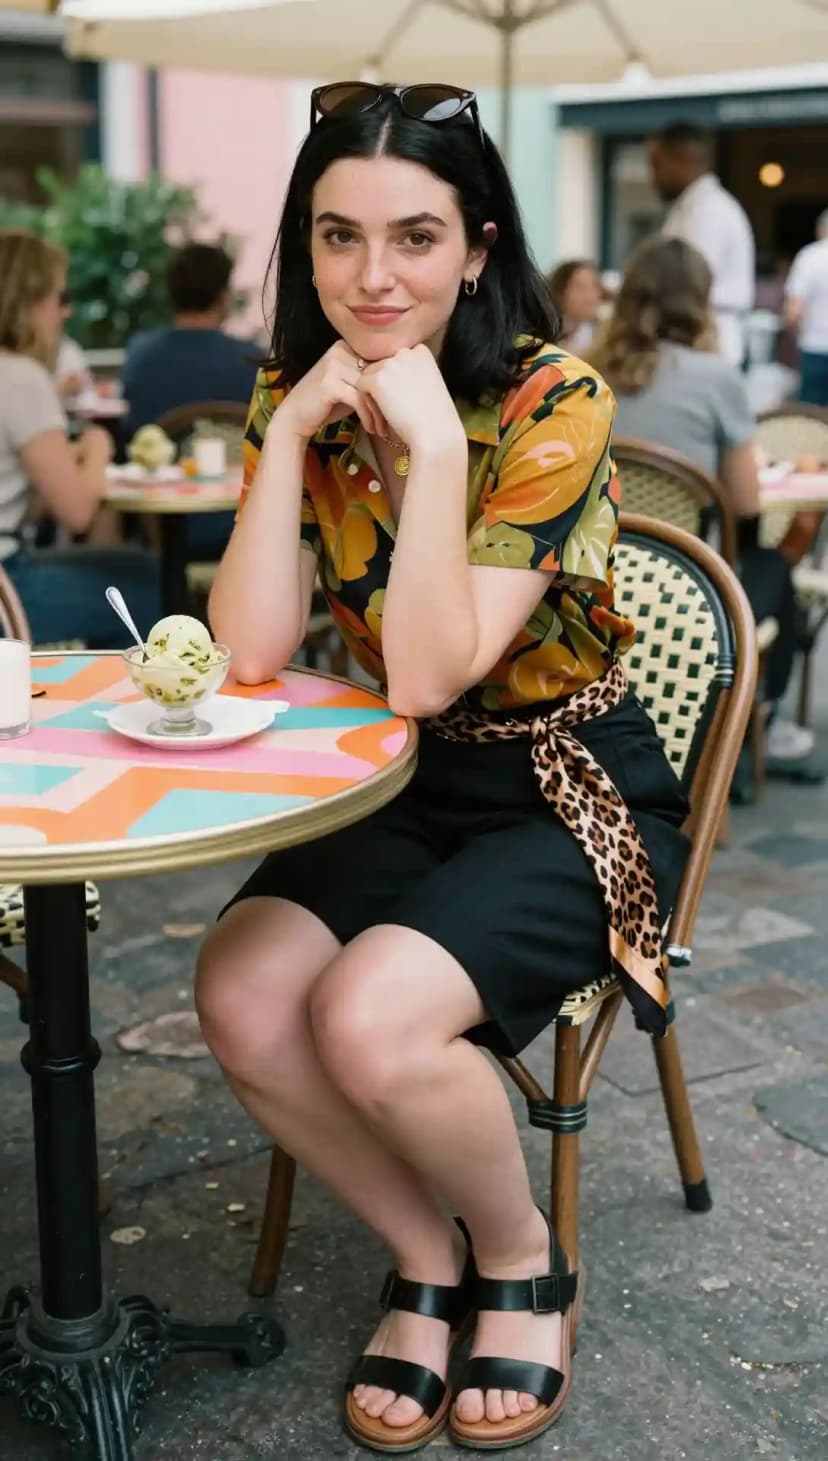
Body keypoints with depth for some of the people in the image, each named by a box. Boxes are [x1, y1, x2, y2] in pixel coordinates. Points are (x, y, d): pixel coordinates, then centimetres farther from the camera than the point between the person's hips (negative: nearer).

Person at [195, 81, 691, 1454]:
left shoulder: (554, 402, -17)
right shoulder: (295, 401, -1)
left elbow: (425, 675, -25)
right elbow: (250, 655, -14)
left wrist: (435, 441, -30)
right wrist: (290, 430, -19)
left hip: (575, 799, -5)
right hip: (407, 791, 5)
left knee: (372, 1019, -28)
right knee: (242, 997, -21)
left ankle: (523, 1259, 5)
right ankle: (426, 1259, 6)